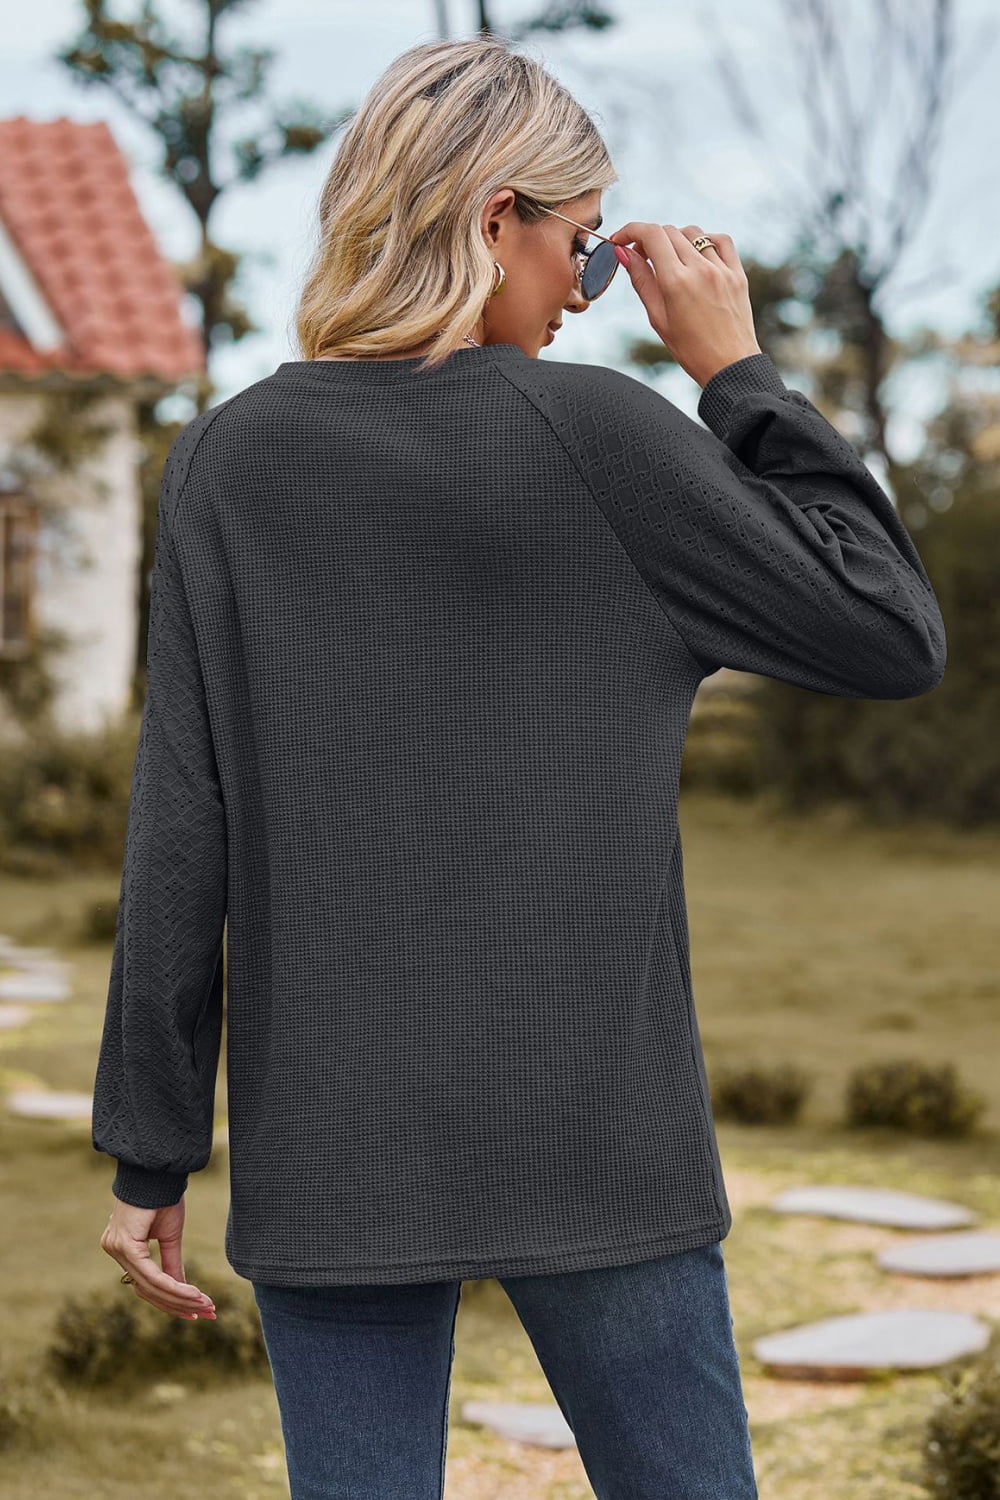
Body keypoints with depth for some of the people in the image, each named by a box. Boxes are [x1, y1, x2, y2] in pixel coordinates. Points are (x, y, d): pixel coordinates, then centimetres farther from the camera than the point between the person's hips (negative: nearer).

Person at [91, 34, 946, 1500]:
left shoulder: (230, 461, 0)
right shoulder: (597, 433, -9)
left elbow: (182, 830, -2)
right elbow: (894, 632, -2)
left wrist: (152, 1156, 4)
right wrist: (736, 372, 1)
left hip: (326, 1158, 2)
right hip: (595, 1145, -2)